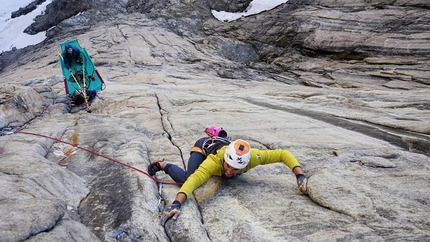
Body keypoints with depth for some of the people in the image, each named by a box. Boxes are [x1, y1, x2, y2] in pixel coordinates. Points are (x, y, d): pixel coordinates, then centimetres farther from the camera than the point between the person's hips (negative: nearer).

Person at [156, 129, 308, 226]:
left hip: (223, 143, 4)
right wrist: (176, 203, -78)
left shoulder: (252, 157, -41)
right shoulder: (214, 161, -50)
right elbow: (193, 179, -62)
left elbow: (283, 154, -33)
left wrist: (300, 175, -43)